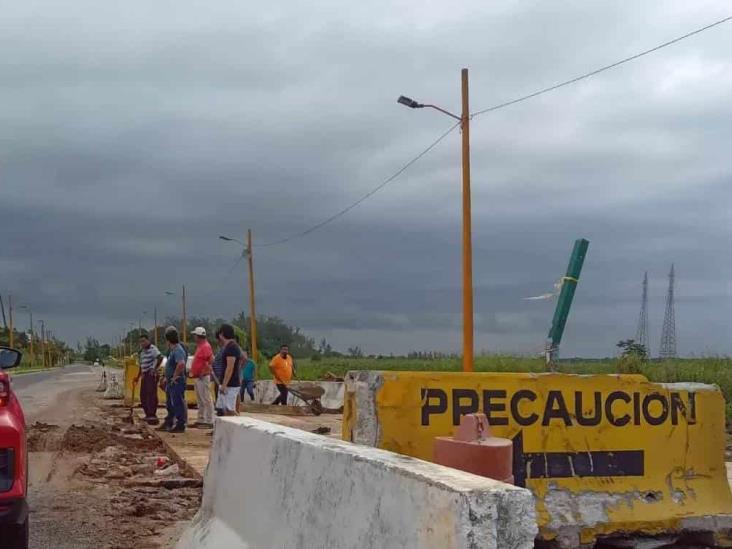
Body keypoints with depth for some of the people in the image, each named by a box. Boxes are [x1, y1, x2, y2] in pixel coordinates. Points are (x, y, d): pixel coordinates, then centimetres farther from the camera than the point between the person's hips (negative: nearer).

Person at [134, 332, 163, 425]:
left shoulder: (153, 349, -9)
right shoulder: (142, 351, 18)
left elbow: (160, 357, -25)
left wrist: (154, 368, -26)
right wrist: (138, 377, 26)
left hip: (152, 375, -9)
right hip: (145, 375, 9)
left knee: (151, 395, -12)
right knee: (143, 395, 10)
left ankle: (152, 415, -12)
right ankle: (148, 414, 20)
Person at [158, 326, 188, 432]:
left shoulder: (178, 350, -20)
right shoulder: (172, 350, 14)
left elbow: (181, 364, -37)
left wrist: (175, 376, -26)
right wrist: (166, 378, 23)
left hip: (176, 382, -11)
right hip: (171, 382, 11)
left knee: (178, 404, -4)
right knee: (170, 404, 18)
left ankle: (180, 426, 2)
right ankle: (168, 424, 28)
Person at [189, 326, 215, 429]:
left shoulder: (205, 346, -15)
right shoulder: (200, 346, 16)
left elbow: (211, 361, -24)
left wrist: (204, 372, -21)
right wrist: (193, 372, 14)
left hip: (203, 378, -11)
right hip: (197, 377, 11)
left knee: (206, 400, -8)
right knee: (200, 401, 15)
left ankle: (209, 422, -6)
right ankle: (201, 420, 22)